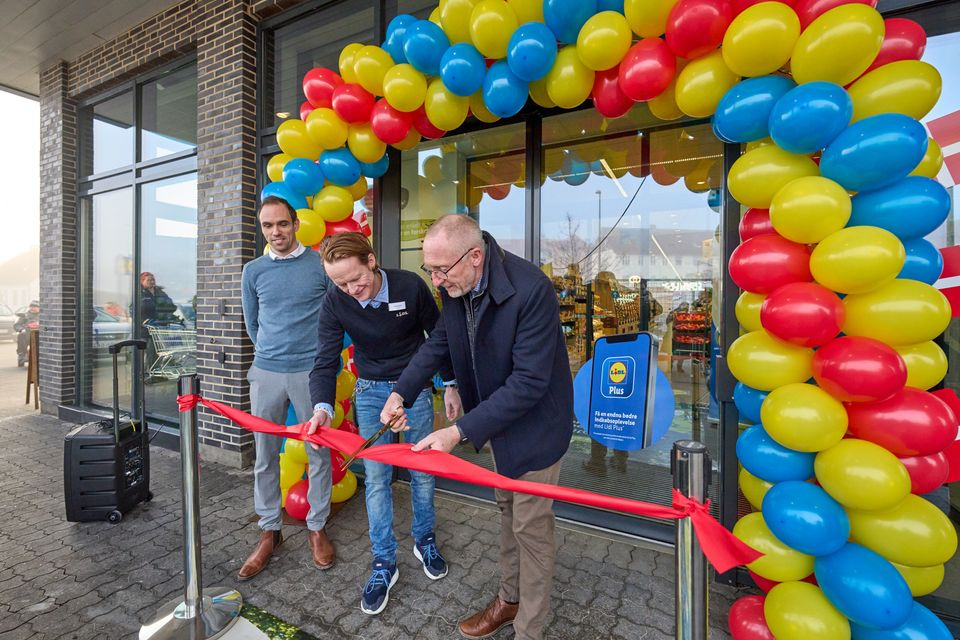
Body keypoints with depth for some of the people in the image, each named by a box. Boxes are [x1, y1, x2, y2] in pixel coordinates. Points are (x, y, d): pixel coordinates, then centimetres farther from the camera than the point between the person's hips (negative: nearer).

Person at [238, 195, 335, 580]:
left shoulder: (320, 266, -2)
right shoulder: (253, 271, 8)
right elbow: (251, 323, 18)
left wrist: (320, 351, 6)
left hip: (311, 371, -3)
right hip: (266, 372, 3)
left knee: (319, 454, 7)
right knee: (265, 457, 10)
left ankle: (317, 527, 25)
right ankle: (270, 531, 28)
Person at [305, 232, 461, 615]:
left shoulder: (410, 286, -18)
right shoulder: (335, 303, -15)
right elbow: (326, 362, -13)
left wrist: (451, 385, -1)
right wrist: (322, 406, -31)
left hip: (416, 386, 0)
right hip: (370, 392, 1)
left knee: (422, 471, 12)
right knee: (376, 478, 4)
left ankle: (424, 540, 37)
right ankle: (384, 563, 25)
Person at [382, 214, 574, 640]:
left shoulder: (531, 289, -32)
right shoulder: (456, 285, -10)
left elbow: (529, 382, -31)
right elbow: (440, 340, 3)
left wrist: (460, 431, -32)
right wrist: (401, 392, -10)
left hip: (534, 421, -7)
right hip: (495, 416, 7)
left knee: (531, 527, 10)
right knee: (507, 510, 24)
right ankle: (509, 599, 48)